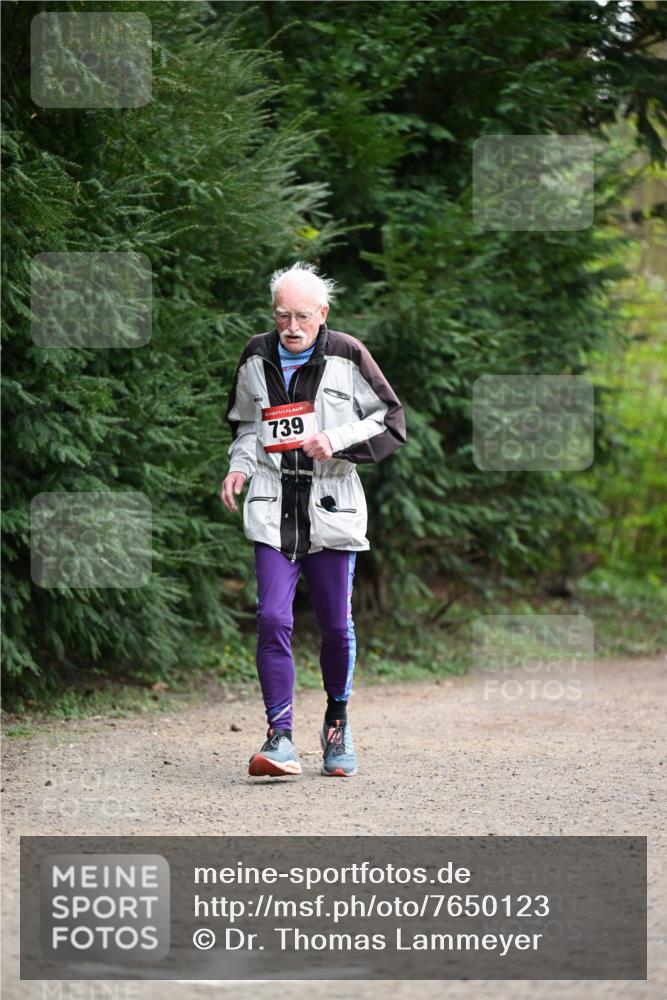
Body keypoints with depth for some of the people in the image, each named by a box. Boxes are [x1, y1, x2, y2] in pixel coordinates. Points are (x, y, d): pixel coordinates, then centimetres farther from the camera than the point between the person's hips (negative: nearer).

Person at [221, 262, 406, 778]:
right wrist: (240, 466, 5)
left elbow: (392, 422, 1)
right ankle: (281, 739, -14)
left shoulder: (347, 357, -2)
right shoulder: (257, 358, 7)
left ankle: (337, 723, 30)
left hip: (332, 507, -1)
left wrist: (337, 441, -14)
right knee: (273, 618, -14)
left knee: (336, 625, 7)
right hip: (273, 508, 1)